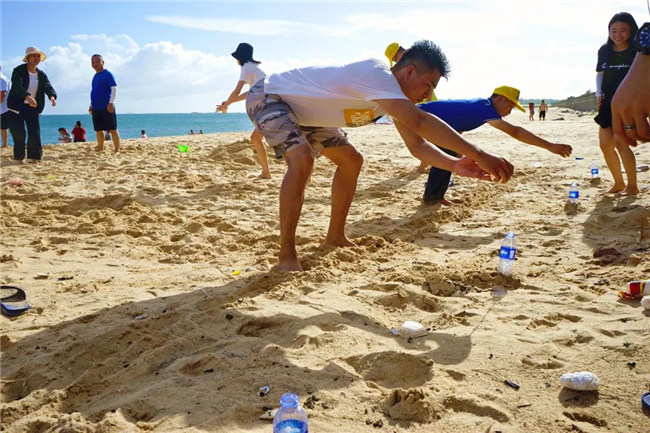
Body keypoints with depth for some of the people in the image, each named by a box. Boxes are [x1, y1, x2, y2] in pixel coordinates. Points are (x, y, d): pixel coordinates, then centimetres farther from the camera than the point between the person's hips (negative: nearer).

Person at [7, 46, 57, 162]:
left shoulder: (41, 74, 4)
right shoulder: (18, 70, -11)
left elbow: (48, 87, -11)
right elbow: (17, 86, -26)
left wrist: (52, 96, -35)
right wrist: (27, 97, -45)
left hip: (32, 107, 4)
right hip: (17, 106, -4)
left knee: (35, 133, -3)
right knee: (19, 133, -4)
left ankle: (34, 157, 4)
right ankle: (19, 157, 8)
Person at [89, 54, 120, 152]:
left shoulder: (107, 74, -5)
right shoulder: (95, 76, 18)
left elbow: (114, 88, -13)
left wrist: (111, 102, -20)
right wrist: (91, 105, 21)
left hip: (106, 107, -8)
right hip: (96, 108, 8)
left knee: (113, 129, -6)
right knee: (98, 130, 12)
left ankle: (117, 150, -3)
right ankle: (100, 149, 20)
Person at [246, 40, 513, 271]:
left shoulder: (393, 94, -2)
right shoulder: (377, 74, -33)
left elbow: (416, 144, -4)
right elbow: (419, 121, -45)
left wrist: (455, 164, -21)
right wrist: (478, 154, -44)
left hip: (302, 110, 10)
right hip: (267, 97, -10)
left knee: (351, 160, 10)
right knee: (302, 160, -34)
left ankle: (335, 237, 21)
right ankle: (286, 256, -23)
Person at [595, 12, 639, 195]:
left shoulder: (638, 50, -6)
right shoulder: (604, 51, 6)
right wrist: (599, 94, 5)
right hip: (609, 103, 6)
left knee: (620, 142, -16)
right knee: (605, 144, 4)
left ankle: (632, 185, -4)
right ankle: (619, 183, 19)